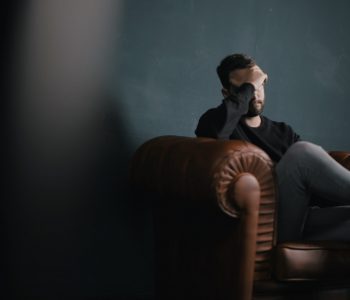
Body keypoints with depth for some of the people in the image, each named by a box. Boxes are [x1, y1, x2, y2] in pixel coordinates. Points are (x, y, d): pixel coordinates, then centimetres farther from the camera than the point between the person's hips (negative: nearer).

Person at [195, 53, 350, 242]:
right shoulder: (216, 121, 10)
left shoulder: (283, 132, 26)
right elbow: (216, 127, -17)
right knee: (302, 152, -27)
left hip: (300, 219, 5)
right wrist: (248, 86, -3)